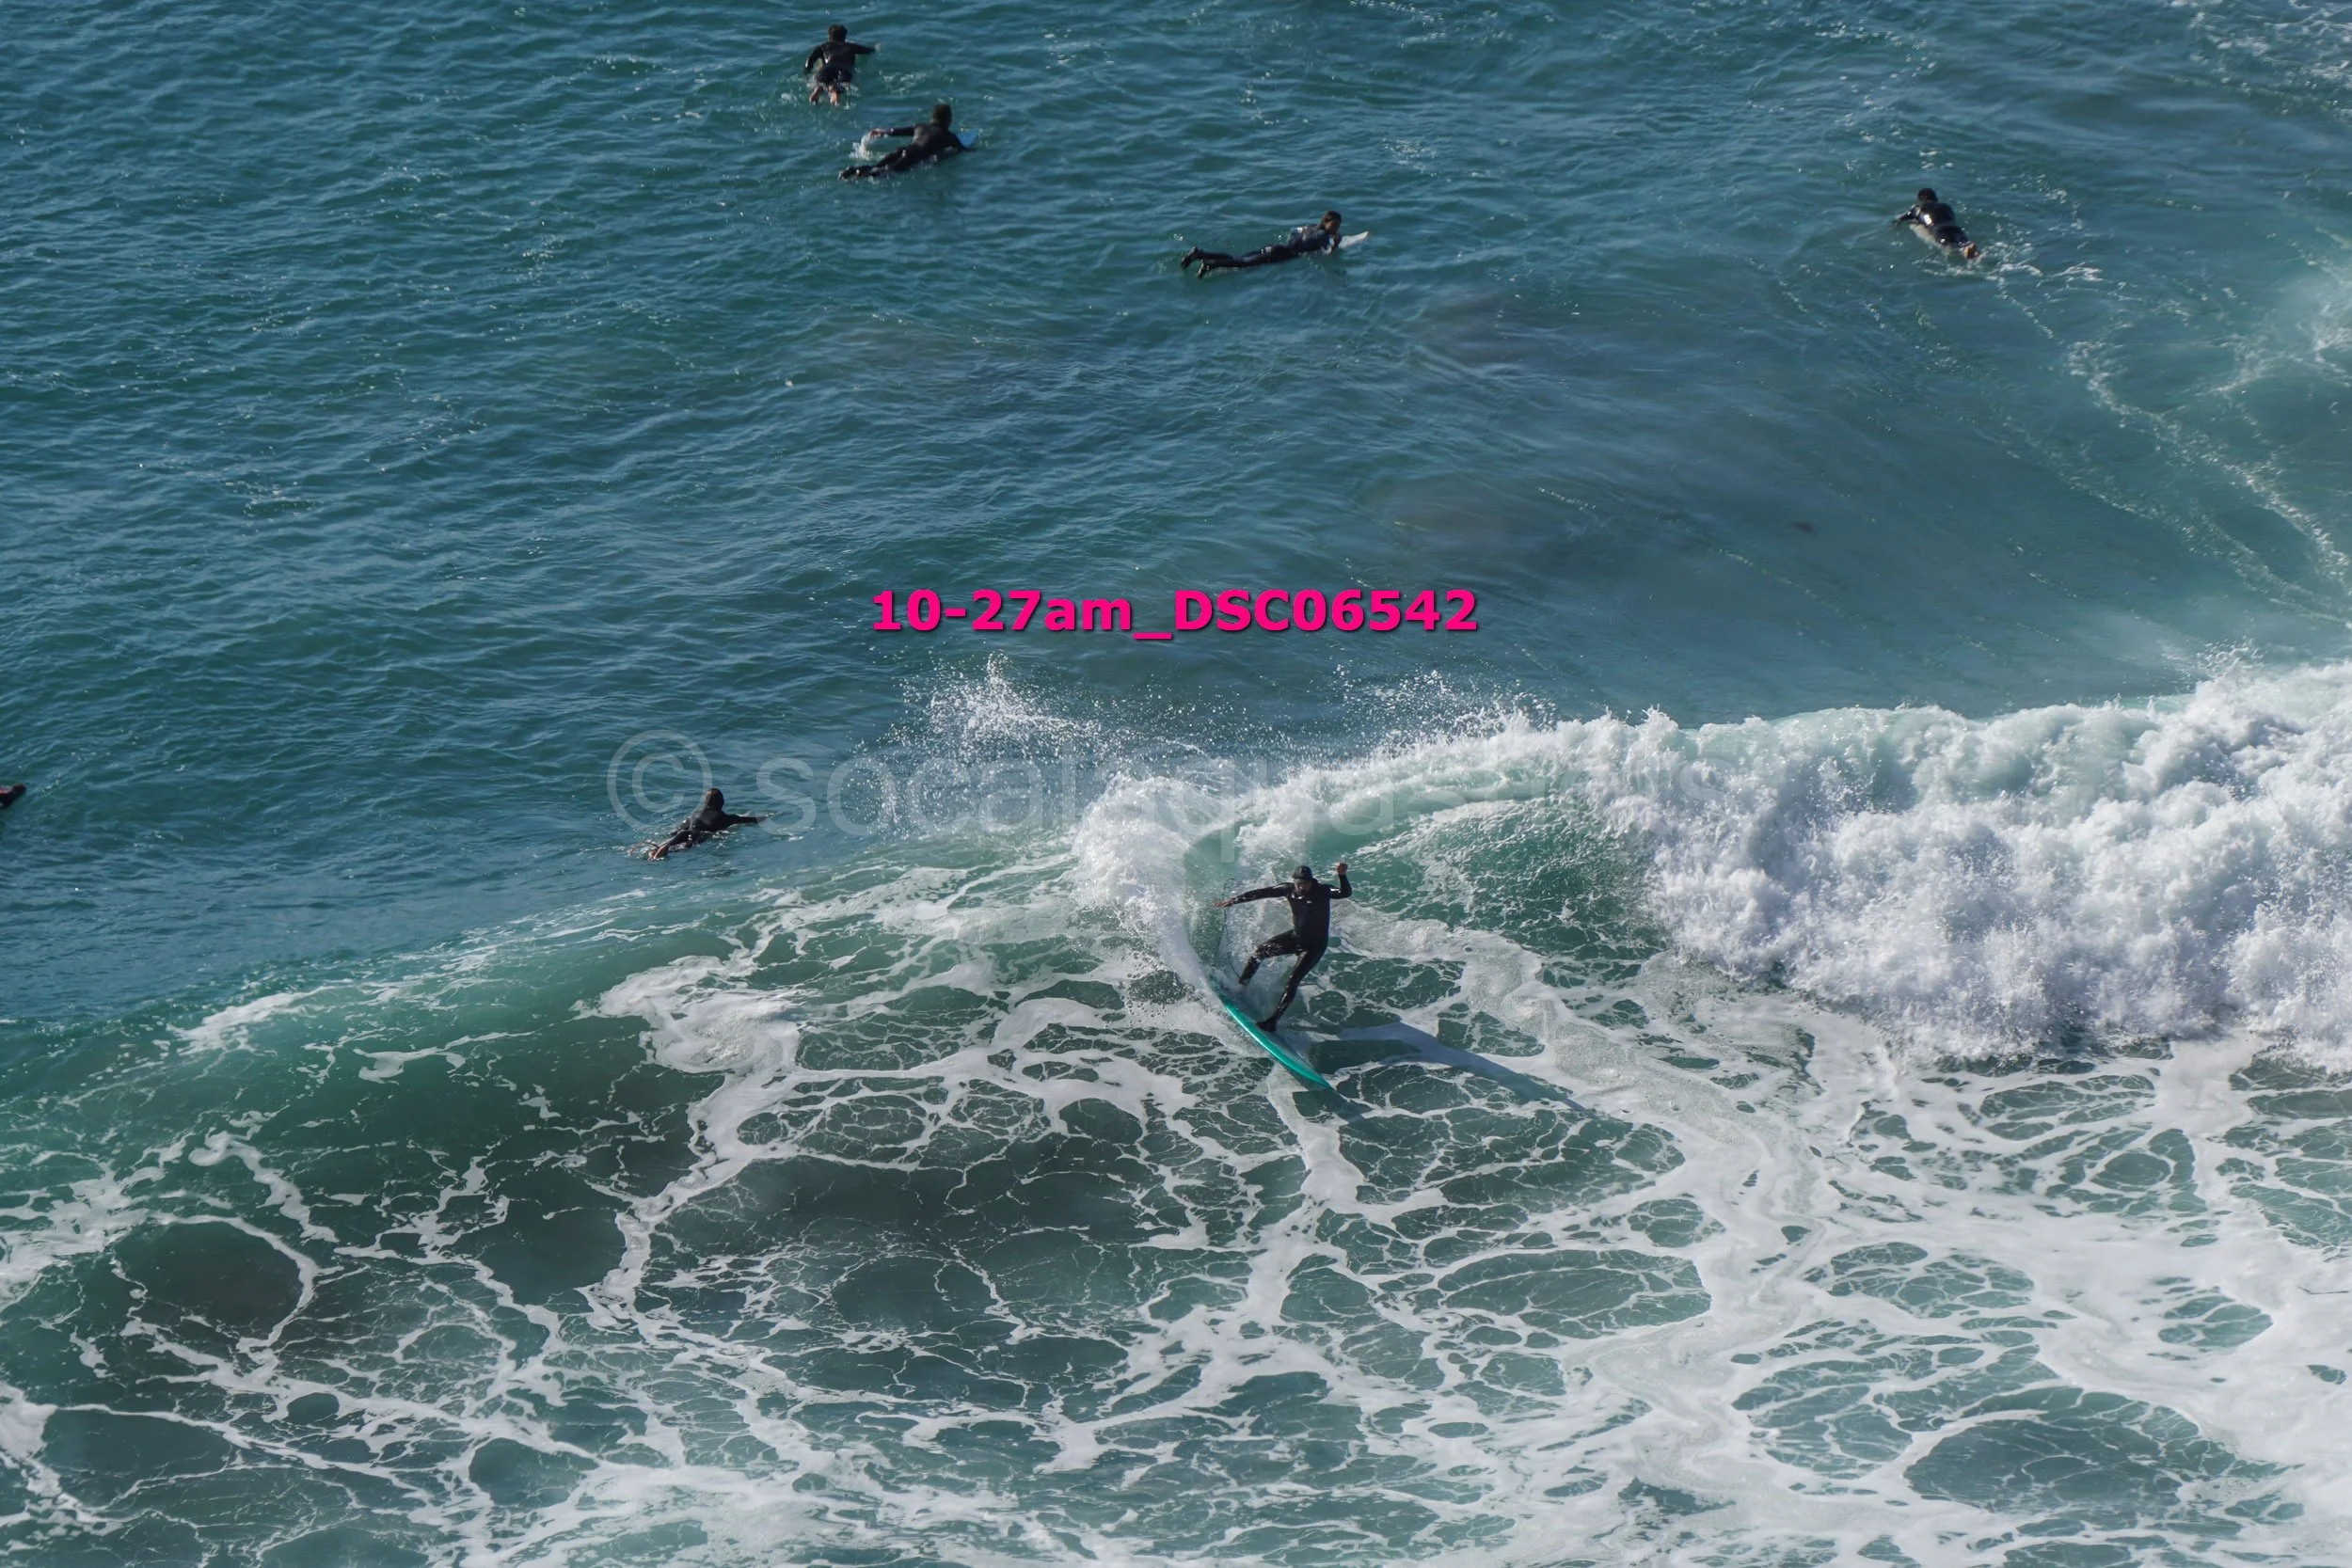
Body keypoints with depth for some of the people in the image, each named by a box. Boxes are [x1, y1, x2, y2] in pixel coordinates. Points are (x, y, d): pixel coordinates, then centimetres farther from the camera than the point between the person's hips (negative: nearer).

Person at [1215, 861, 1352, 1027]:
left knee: (1292, 981, -15)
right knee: (1259, 951, 7)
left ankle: (1272, 1020, -10)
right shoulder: (1289, 889, -12)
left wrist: (1342, 876, -54)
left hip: (1314, 945, -6)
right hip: (1296, 936, 6)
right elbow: (1262, 892, -9)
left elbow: (1345, 893, -34)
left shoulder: (1323, 891, -23)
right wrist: (1233, 900, -9)